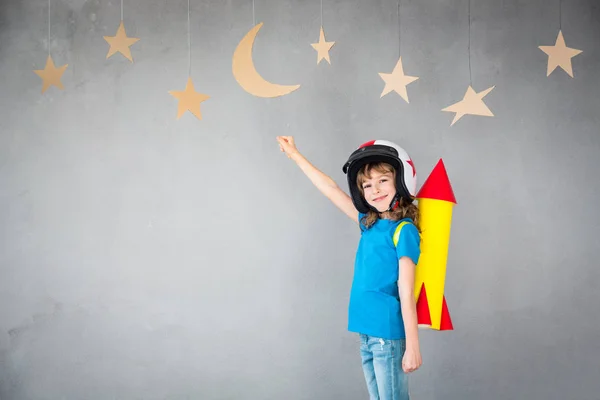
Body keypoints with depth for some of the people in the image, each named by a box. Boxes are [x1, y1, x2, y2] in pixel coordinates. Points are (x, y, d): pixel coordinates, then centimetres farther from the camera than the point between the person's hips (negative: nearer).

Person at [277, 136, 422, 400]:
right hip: (366, 331, 7)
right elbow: (331, 190, 19)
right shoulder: (369, 224, 10)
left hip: (388, 332, -7)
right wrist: (294, 154, 25)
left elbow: (406, 293, -13)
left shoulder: (404, 230, -9)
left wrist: (412, 347, -14)